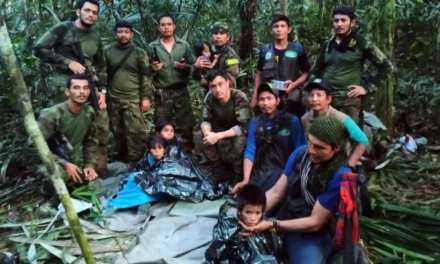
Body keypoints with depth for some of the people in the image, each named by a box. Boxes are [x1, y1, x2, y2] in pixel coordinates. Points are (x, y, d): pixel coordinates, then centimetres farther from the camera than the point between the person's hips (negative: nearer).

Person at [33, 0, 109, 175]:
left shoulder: (96, 40, 16)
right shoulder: (62, 29, 1)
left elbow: (101, 67, 20)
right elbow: (39, 49, -5)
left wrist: (102, 90, 7)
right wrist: (68, 62, -12)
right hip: (64, 89, -5)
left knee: (102, 128, 4)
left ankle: (100, 171, 18)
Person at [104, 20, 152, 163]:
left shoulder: (139, 53, 2)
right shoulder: (107, 51, 6)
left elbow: (145, 76, 0)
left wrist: (145, 97, -5)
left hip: (133, 99, -2)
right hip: (113, 99, 2)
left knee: (134, 131, -8)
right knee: (117, 132, 11)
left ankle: (135, 162, 0)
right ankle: (120, 161, 25)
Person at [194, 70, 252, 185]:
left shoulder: (239, 98, -28)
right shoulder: (209, 98, -14)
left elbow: (243, 127, -32)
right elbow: (205, 121, -8)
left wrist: (218, 136, -38)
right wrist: (207, 132, -32)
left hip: (239, 134, -5)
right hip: (220, 133, 5)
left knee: (240, 141, -38)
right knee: (199, 137, -19)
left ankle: (239, 176, -12)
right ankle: (220, 173, -5)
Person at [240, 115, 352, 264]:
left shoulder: (340, 175, -21)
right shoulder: (301, 153, -4)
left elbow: (315, 222, -17)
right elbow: (276, 193, 0)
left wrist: (272, 225, -21)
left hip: (313, 235, -6)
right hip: (284, 221, 6)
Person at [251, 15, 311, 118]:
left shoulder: (297, 49, 2)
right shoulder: (265, 50, 7)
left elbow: (306, 73, 5)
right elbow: (259, 75, 12)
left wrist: (294, 84, -13)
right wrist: (254, 98, 7)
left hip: (291, 100, -1)